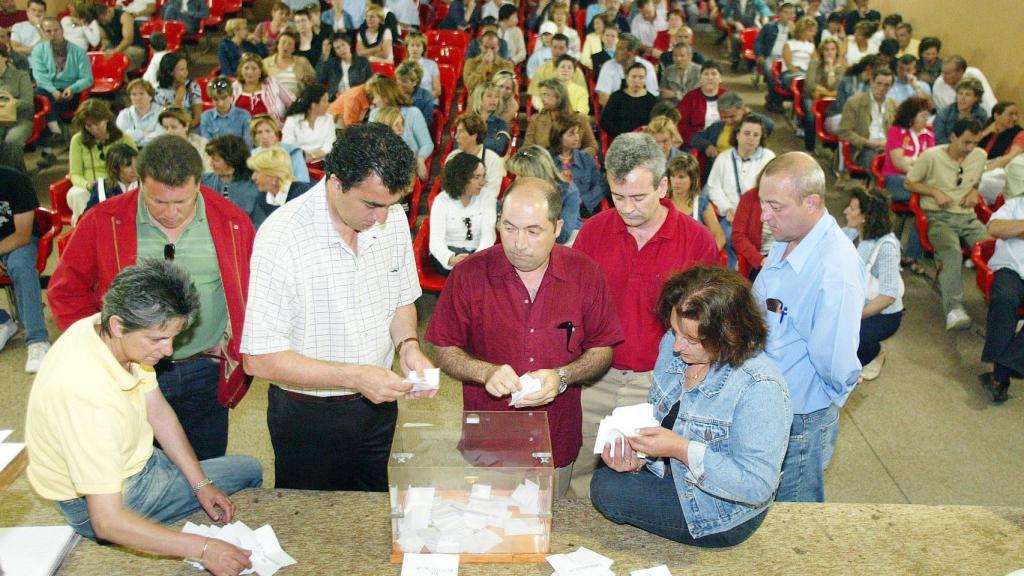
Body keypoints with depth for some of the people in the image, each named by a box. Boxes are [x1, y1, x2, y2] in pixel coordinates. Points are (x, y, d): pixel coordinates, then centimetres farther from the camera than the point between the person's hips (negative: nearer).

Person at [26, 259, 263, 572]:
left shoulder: (110, 332, -15)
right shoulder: (89, 396, -40)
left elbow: (159, 413, -1)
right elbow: (107, 522, -38)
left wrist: (201, 484, -6)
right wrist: (203, 549, -39)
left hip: (134, 461, 8)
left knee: (249, 469, 14)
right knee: (247, 472, -2)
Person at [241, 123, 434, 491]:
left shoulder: (394, 220, -6)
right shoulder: (282, 237, -25)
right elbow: (259, 360, -25)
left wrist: (408, 346, -11)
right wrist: (354, 376, -29)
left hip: (378, 403, 5)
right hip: (308, 416, -5)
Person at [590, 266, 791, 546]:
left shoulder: (760, 388, -30)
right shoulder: (673, 345, -7)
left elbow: (757, 485, -31)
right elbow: (654, 415, 6)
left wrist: (681, 450, -34)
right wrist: (637, 453, -14)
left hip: (722, 518, -7)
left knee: (607, 489, -16)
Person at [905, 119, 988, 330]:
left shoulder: (980, 156, 10)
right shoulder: (931, 156, -4)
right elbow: (908, 183, 4)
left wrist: (974, 191, 5)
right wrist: (935, 192, -9)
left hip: (967, 216, 5)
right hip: (938, 216, -5)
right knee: (951, 252, -34)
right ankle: (954, 309, -42)